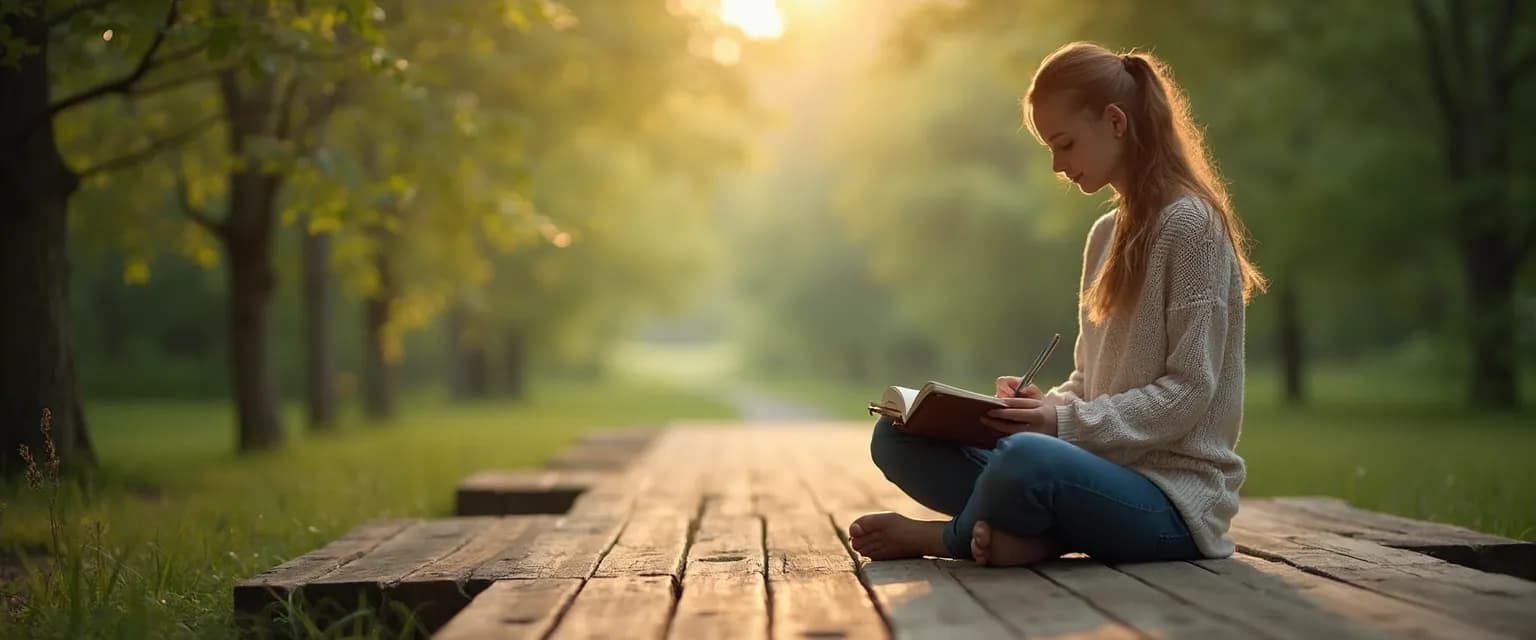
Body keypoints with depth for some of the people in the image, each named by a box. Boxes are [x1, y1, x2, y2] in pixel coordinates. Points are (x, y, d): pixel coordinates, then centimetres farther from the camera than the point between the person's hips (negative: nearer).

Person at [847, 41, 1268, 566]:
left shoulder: (1188, 226, -10)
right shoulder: (1106, 234, 16)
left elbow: (1188, 391, -15)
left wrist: (1067, 422, -21)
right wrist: (1045, 406, -3)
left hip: (1174, 497, -8)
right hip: (1102, 468, 9)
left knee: (1027, 459, -39)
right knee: (897, 437, 0)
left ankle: (940, 535, -8)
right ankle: (1043, 533, -17)